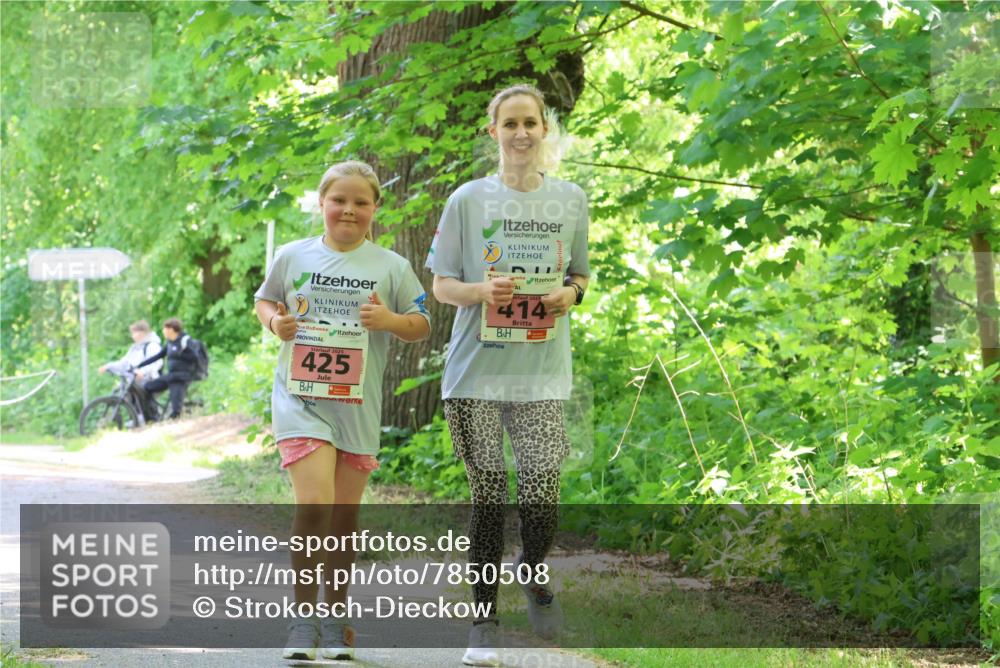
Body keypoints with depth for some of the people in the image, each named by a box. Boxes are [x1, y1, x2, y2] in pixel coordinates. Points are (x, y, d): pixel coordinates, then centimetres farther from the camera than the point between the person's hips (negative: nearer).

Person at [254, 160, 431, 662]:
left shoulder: (391, 267, 4)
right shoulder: (293, 257, 4)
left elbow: (422, 326, 8)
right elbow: (264, 301, 18)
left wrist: (391, 320, -13)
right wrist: (275, 323, -4)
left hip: (358, 402, 2)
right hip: (300, 394, -2)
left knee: (345, 515, 8)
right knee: (314, 503, -17)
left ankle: (336, 616, 24)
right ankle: (302, 617, -5)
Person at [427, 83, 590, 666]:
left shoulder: (570, 199, 8)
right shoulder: (469, 200, 3)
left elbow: (580, 274, 18)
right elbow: (441, 285, 5)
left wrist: (570, 293, -6)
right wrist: (483, 291, -15)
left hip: (542, 371, 1)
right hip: (477, 369, -1)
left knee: (542, 486, -10)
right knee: (487, 493, 1)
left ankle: (536, 571, 22)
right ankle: (485, 620, 13)